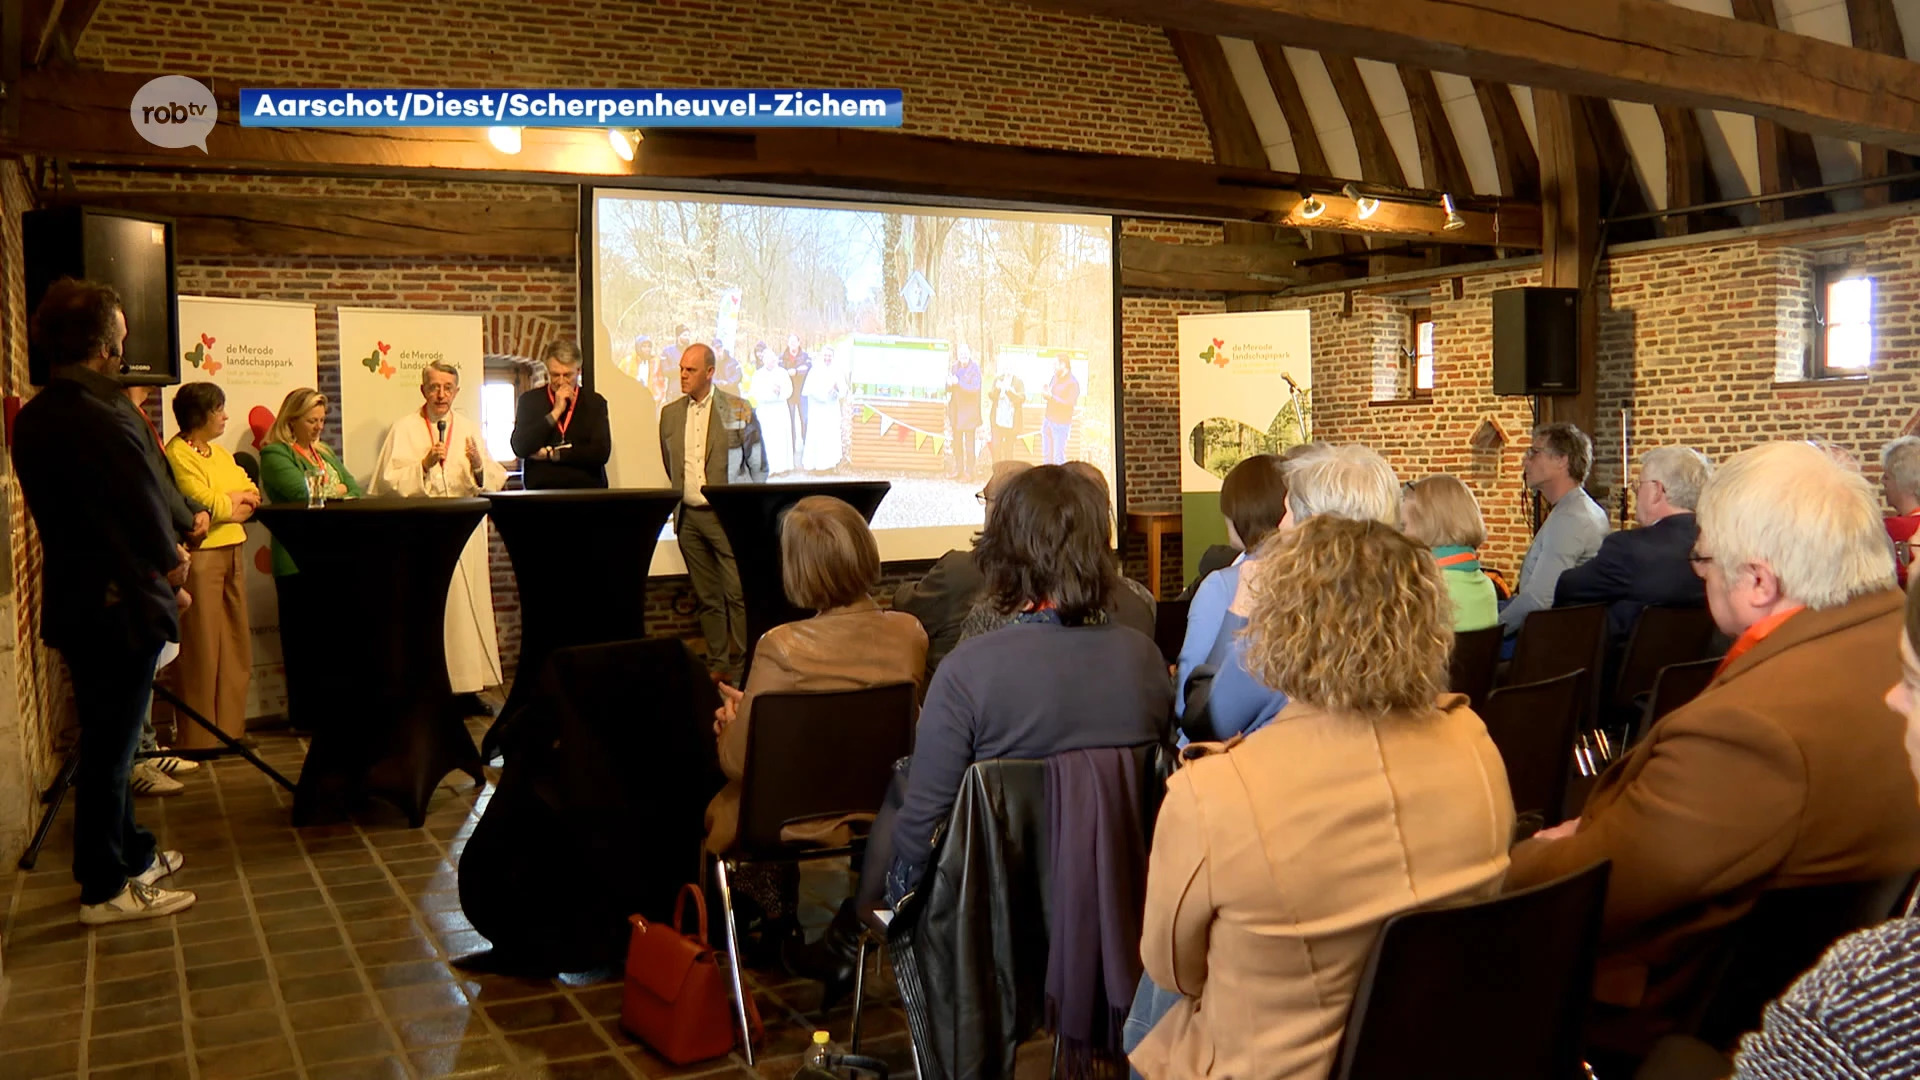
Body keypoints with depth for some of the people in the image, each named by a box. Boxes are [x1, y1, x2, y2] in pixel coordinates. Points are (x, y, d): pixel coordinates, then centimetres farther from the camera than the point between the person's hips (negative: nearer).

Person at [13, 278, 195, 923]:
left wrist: (160, 560, 10)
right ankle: (106, 890, 12)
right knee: (109, 747, 1)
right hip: (120, 604, -8)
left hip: (70, 598, 9)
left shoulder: (31, 421, 5)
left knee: (107, 740, 19)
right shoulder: (107, 420, -22)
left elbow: (57, 509, 11)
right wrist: (171, 573, 4)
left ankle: (132, 856, 33)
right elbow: (151, 513, -17)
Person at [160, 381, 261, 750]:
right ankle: (197, 738, 4)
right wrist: (236, 501, 1)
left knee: (236, 645, 11)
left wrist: (224, 502, -8)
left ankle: (230, 728, 20)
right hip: (199, 557, -8)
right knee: (201, 649, -3)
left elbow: (252, 496, 11)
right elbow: (206, 505, -17)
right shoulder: (177, 454, -9)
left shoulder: (220, 453, 18)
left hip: (232, 553, 8)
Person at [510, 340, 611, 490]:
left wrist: (552, 454, -3)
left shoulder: (595, 402, 7)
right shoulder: (530, 400, 8)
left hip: (587, 490, 0)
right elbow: (520, 448, -4)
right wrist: (555, 413, -7)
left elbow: (601, 452, -4)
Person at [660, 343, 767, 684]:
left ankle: (741, 668, 0)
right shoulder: (670, 413, 10)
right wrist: (681, 499, 16)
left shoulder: (738, 411, -2)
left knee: (738, 593, -8)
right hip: (688, 517, 4)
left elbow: (758, 465, 4)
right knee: (707, 598, 9)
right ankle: (716, 666, 16)